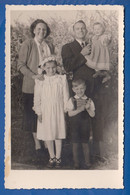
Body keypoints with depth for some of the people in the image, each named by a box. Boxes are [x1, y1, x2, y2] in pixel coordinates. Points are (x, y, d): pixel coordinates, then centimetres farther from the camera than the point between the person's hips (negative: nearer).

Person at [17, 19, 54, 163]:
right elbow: (21, 65, -6)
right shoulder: (27, 44, -2)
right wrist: (33, 76, -17)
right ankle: (37, 144, 10)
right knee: (33, 115, 1)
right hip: (32, 86, -4)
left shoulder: (50, 46, 13)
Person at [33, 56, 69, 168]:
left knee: (58, 135, 7)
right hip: (45, 111, 1)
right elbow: (37, 97, 1)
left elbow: (65, 96, 0)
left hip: (58, 110, -1)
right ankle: (52, 157, 26)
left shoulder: (62, 79, -3)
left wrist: (66, 109, -2)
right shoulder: (40, 81, -3)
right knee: (47, 135, 9)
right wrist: (39, 112, -2)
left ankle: (58, 157, 22)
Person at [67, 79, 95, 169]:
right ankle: (76, 162, 22)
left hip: (85, 125, 0)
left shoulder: (89, 101, -2)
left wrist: (87, 108, -21)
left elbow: (92, 115, -5)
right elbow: (70, 113, -15)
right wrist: (80, 109, -25)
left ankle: (87, 162, 22)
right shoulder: (72, 100, -4)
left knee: (85, 144, 8)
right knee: (75, 144, 7)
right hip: (75, 125, 0)